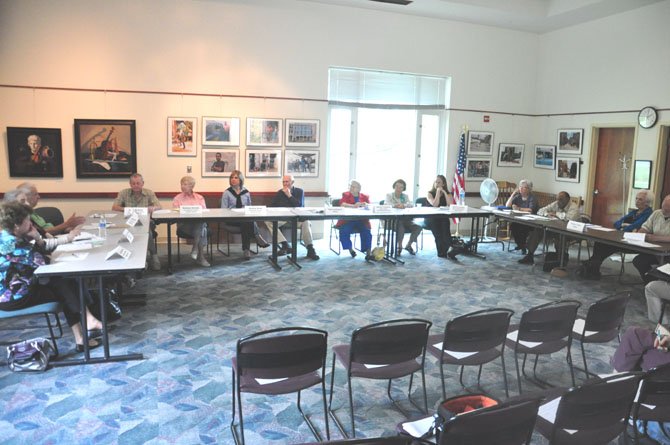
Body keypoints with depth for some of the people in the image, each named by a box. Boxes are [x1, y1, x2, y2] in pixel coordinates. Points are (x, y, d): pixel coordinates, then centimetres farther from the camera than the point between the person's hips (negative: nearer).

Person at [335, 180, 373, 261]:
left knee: (367, 231, -27)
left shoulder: (364, 196, 17)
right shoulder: (346, 195, 12)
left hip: (362, 220, 1)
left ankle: (368, 253, -28)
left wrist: (366, 205, -16)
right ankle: (350, 249, -8)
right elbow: (342, 204, -7)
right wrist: (354, 206, -23)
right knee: (344, 231, -29)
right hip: (348, 220, -1)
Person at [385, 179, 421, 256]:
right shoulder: (389, 195, 10)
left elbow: (410, 204, -1)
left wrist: (404, 205, -24)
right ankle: (399, 246, -14)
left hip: (405, 219, 4)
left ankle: (408, 245, 0)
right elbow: (386, 204, -10)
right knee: (401, 227, -36)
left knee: (418, 227, -18)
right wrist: (395, 205, -29)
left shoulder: (405, 196, 19)